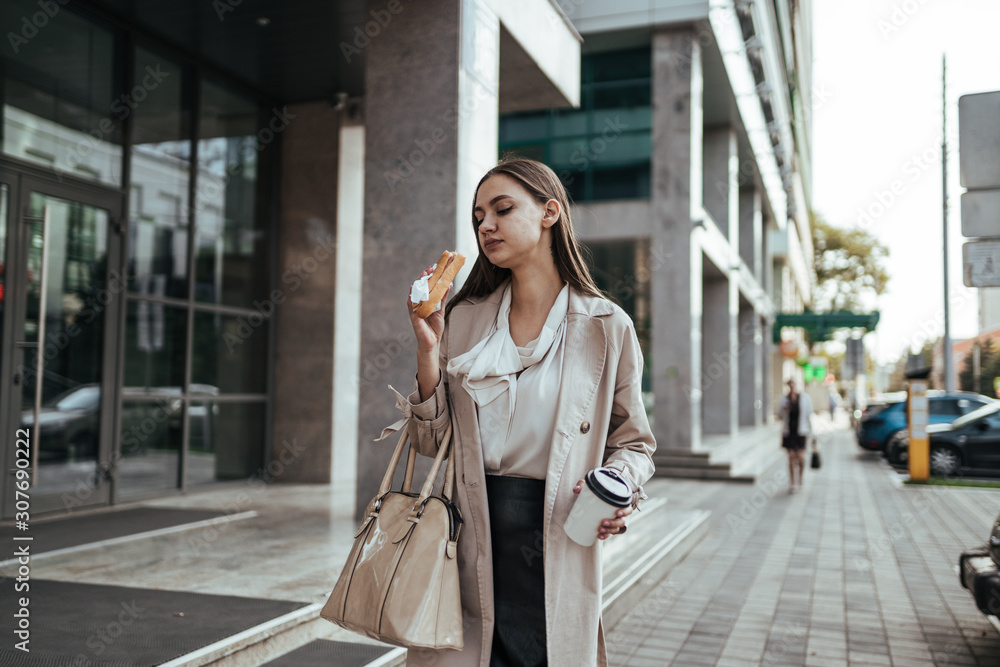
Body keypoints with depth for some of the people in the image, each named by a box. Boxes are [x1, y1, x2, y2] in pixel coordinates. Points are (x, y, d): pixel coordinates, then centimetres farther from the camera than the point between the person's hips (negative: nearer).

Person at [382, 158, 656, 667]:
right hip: (470, 547, 2)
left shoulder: (606, 328, -1)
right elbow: (432, 442, 5)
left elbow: (633, 443, 6)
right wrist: (428, 349, -7)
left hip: (557, 547, -1)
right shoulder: (463, 321, 6)